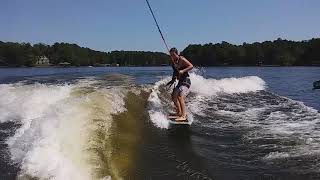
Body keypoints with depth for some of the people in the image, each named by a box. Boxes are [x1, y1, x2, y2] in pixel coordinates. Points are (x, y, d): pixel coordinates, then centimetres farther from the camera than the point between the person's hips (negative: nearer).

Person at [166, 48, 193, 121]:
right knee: (173, 96, 15)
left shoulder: (181, 59, -12)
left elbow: (191, 66, -19)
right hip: (180, 81, 10)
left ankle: (184, 116, -26)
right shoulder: (173, 61, 11)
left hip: (185, 81, -10)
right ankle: (179, 112, 28)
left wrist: (183, 71, -27)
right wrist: (173, 80, 17)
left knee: (180, 97, -24)